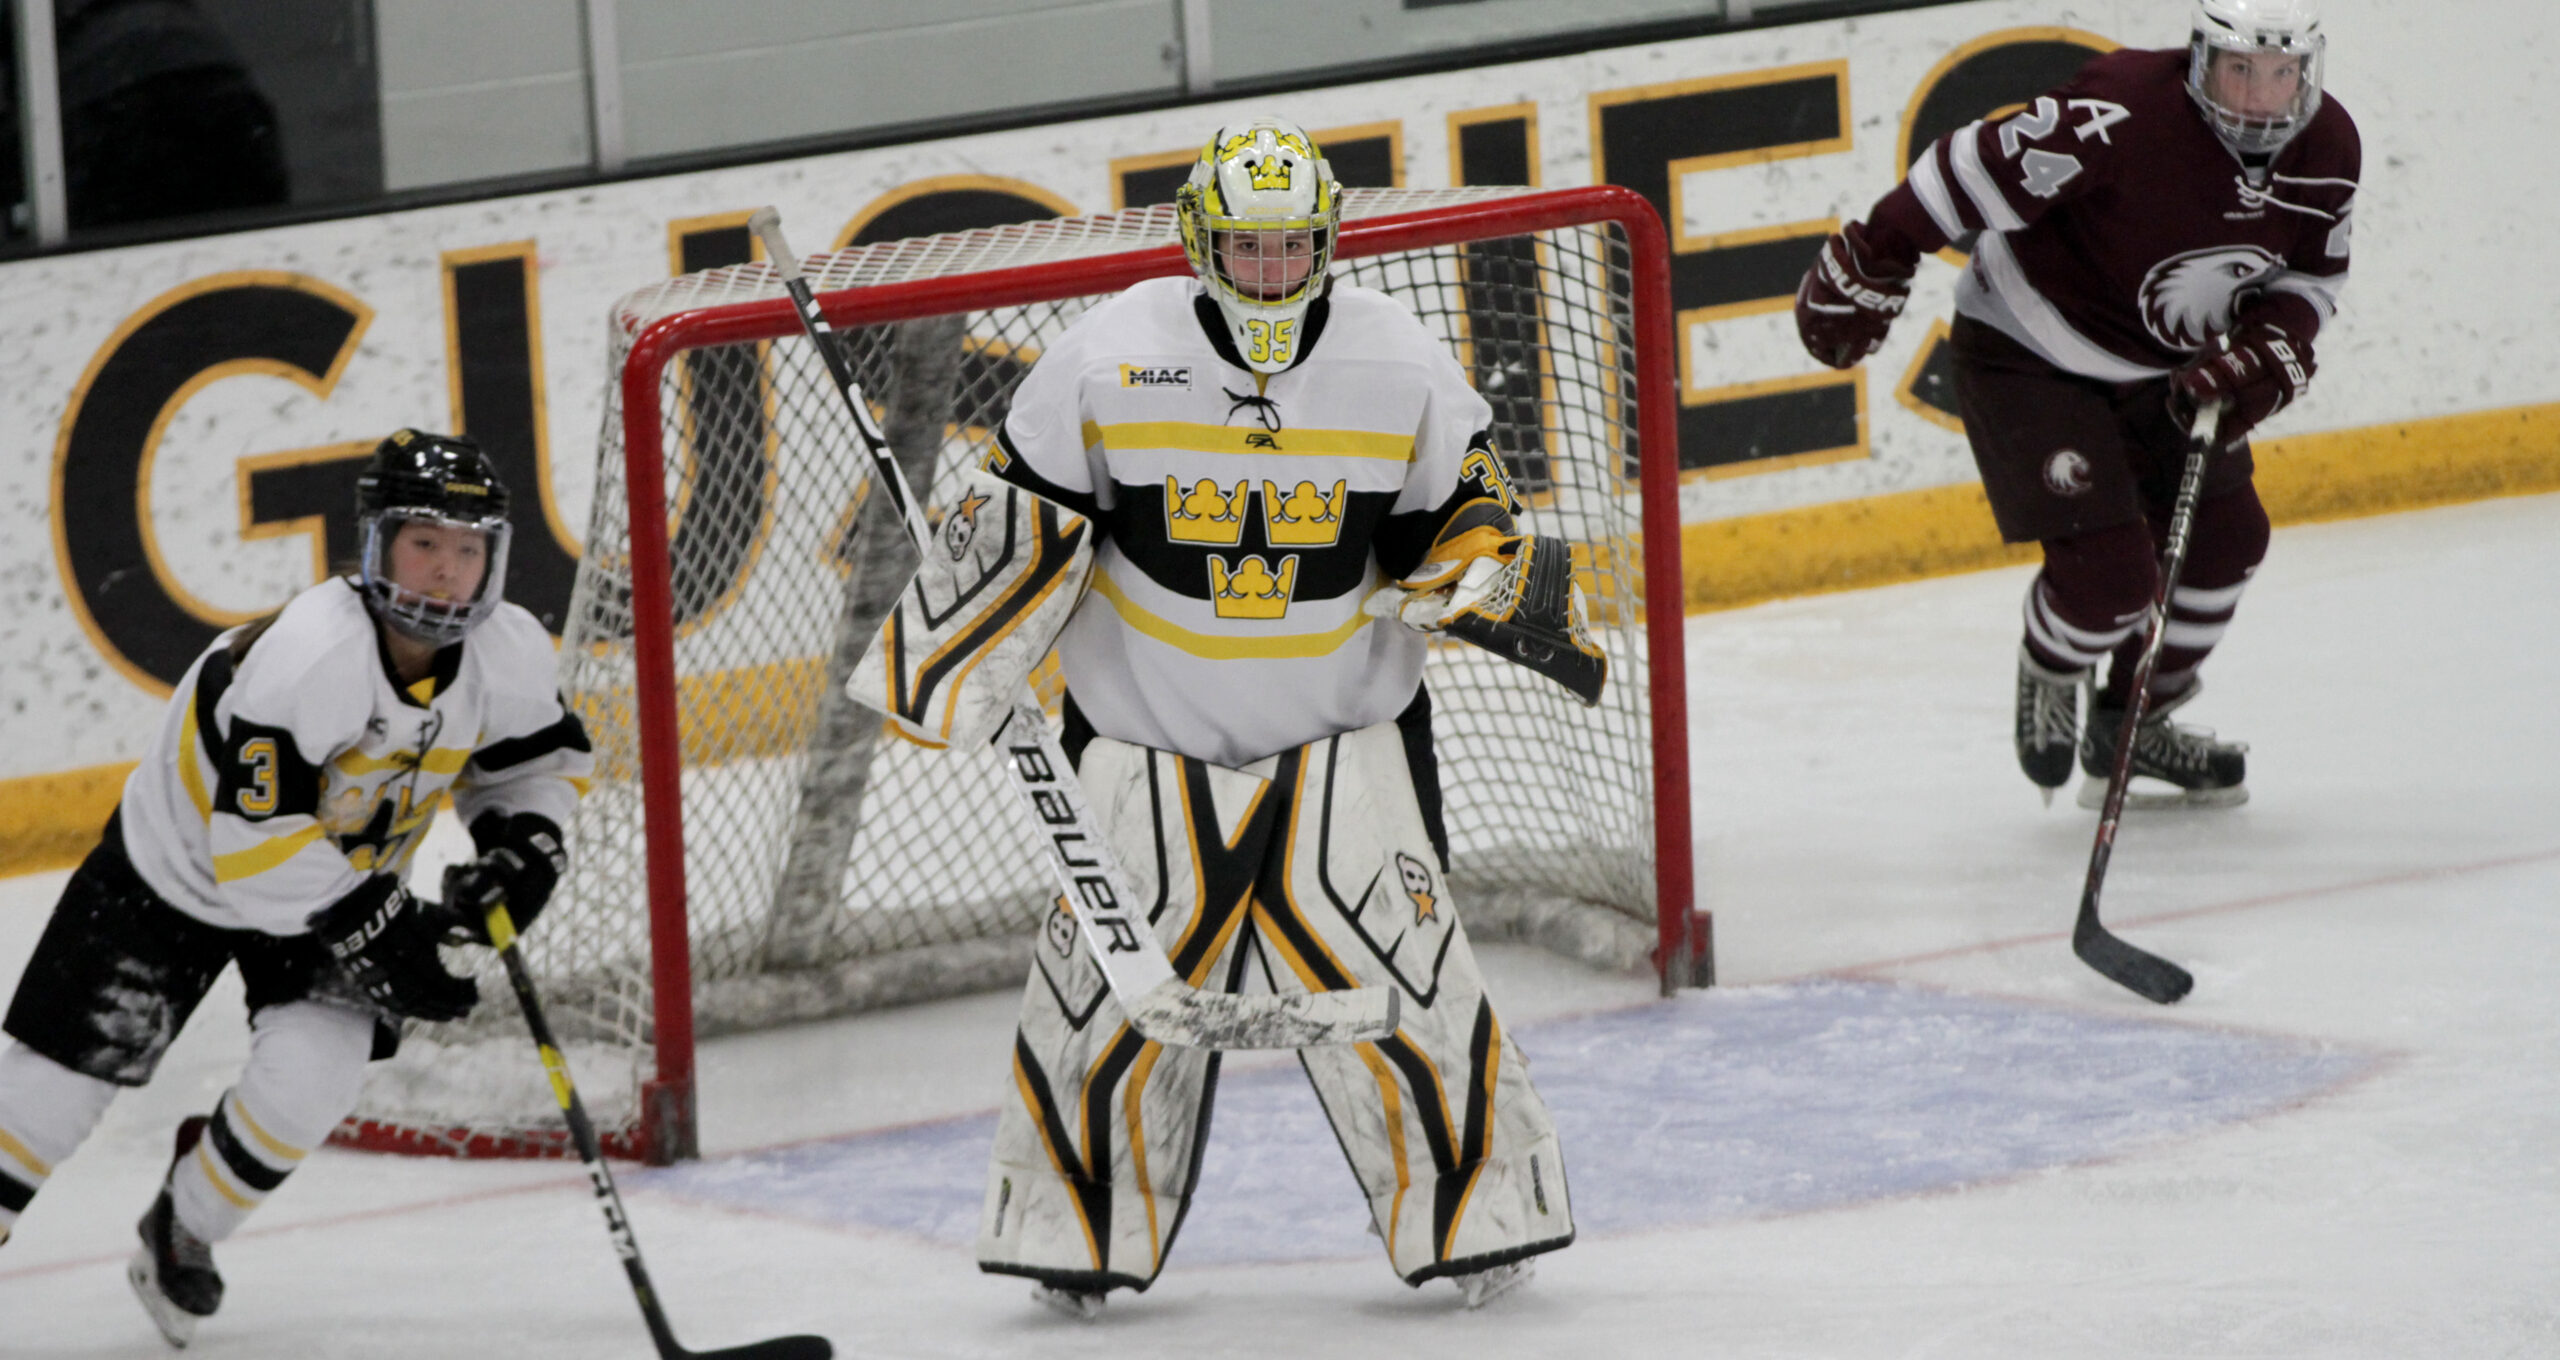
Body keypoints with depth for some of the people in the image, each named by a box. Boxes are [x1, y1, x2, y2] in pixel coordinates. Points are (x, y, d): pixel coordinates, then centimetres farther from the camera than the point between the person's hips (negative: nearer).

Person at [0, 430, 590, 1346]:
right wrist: (382, 935, -32)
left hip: (349, 878, 4)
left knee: (309, 1080, -16)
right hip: (177, 867, -4)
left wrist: (522, 848, -15)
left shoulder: (509, 655, -17)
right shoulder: (308, 652, -37)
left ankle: (185, 1230, 12)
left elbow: (542, 758, 5)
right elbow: (257, 845, -36)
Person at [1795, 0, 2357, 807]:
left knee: (2225, 535, 11)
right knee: (2109, 569, -17)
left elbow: (2312, 278, 4)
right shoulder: (2127, 113, -32)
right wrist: (1870, 267, -22)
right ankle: (2049, 677, 19)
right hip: (2027, 356, -8)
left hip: (2157, 369, 8)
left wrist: (2265, 358, -16)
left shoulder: (2327, 147, -9)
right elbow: (1985, 167, -27)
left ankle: (2131, 725, 33)